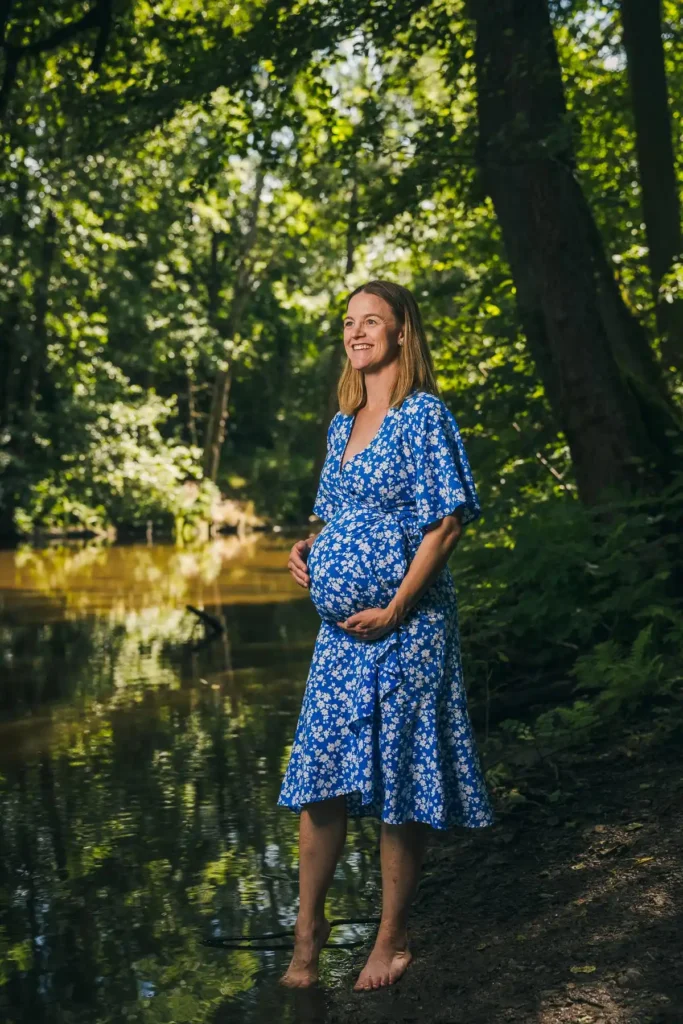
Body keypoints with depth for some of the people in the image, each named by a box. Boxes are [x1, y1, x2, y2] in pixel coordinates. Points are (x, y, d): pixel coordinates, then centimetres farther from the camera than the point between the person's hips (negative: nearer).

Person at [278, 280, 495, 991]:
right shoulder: (341, 425, 15)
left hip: (404, 628, -7)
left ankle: (392, 939, 13)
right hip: (339, 628, 7)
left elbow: (447, 520, -12)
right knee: (318, 775, 5)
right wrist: (307, 547, 5)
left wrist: (396, 607, -16)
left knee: (400, 782, 1)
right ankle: (309, 926, 17)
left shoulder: (424, 415, -8)